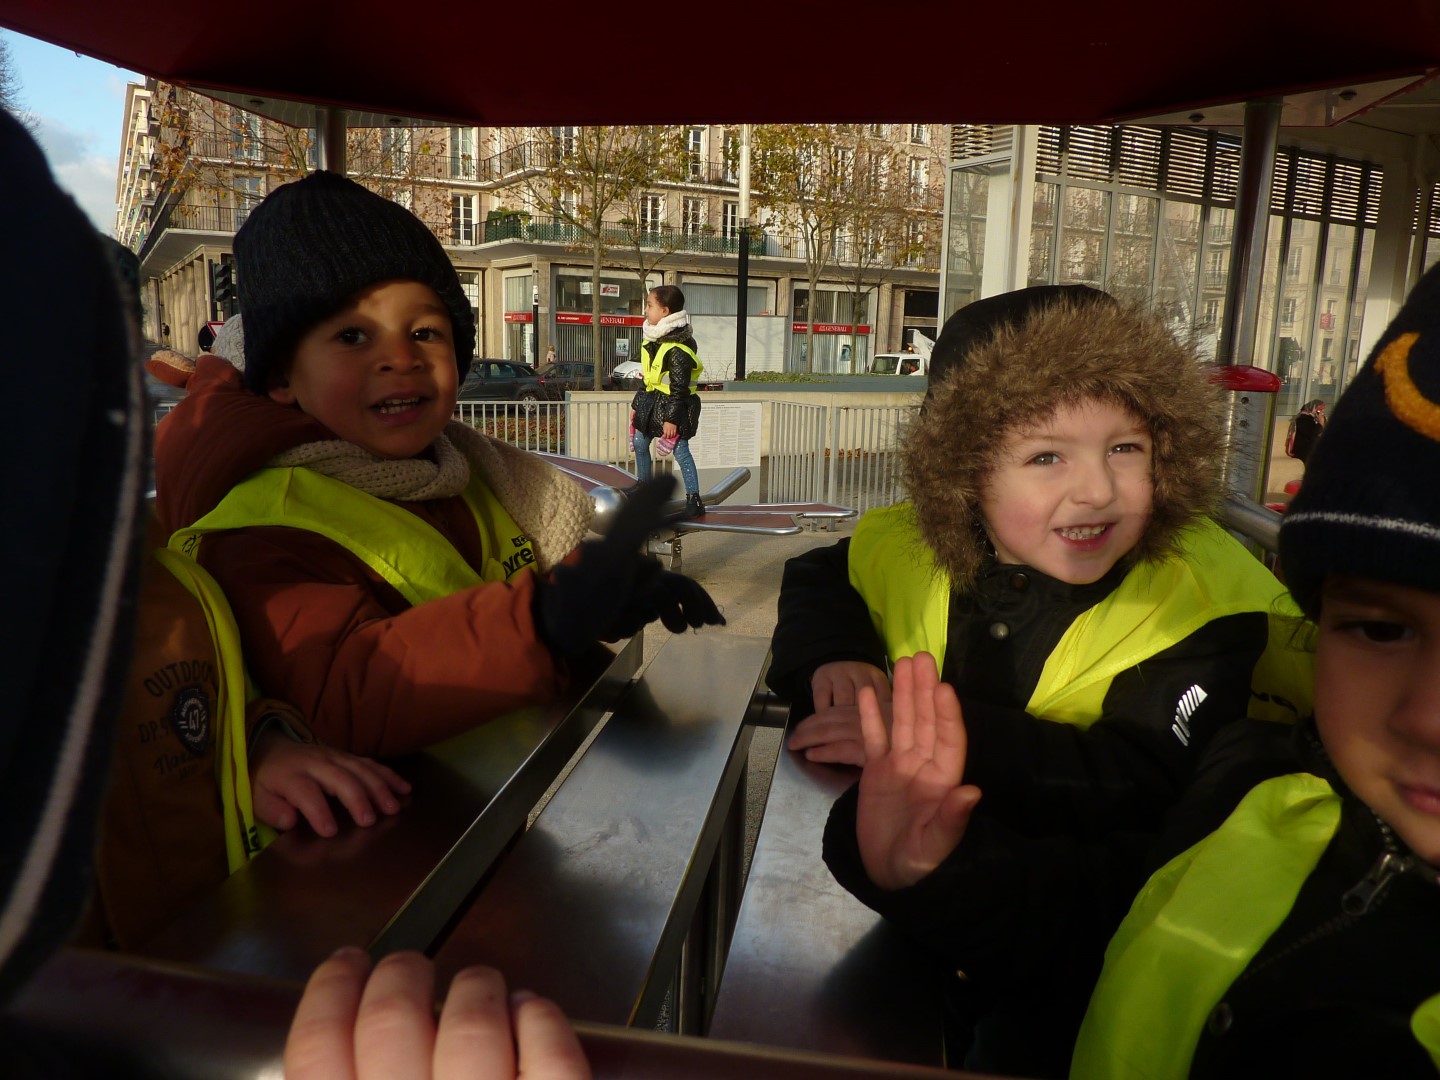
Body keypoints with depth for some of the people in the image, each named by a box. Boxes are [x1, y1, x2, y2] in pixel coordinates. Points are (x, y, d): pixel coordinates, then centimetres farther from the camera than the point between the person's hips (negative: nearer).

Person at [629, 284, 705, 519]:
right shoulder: (654, 340, 6)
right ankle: (643, 486, 37)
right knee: (640, 444, 18)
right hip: (651, 400, 9)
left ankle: (694, 500, -1)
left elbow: (679, 388, -22)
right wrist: (636, 403, 19)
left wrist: (671, 418, -21)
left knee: (681, 452, -6)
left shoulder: (678, 348, -23)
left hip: (673, 405, -9)